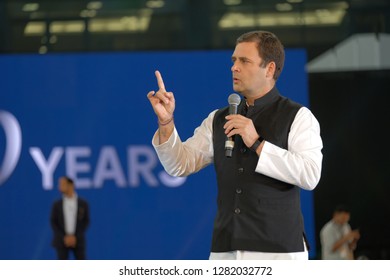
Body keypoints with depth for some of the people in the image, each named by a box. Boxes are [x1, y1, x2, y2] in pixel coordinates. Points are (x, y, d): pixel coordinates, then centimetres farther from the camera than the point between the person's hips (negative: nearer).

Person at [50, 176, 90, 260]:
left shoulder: (83, 204, 1)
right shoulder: (57, 205, 3)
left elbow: (86, 222, 1)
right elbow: (53, 223, 2)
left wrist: (75, 237, -11)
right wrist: (64, 238, -10)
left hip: (78, 241, 0)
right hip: (61, 242, 0)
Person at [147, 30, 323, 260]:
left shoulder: (297, 117, 1)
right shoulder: (218, 120, 15)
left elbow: (310, 175, -12)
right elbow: (180, 165, 13)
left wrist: (257, 144, -14)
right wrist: (166, 121, -2)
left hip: (277, 250, -4)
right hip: (225, 251, 4)